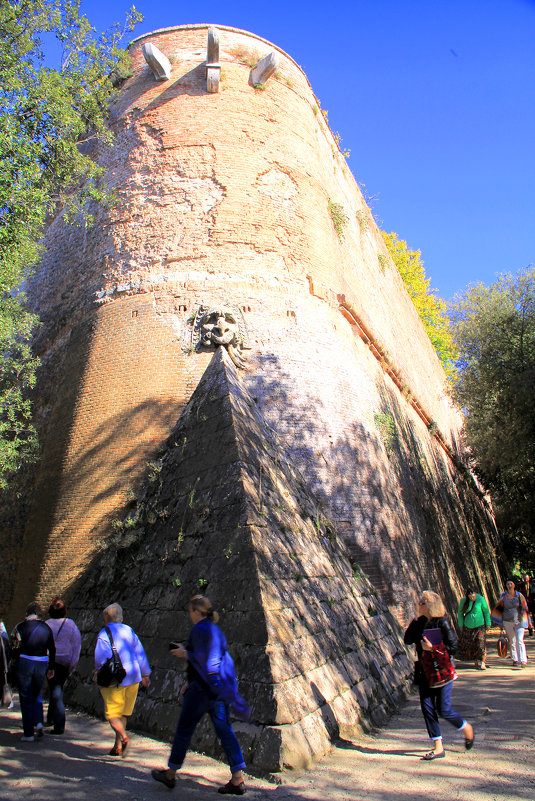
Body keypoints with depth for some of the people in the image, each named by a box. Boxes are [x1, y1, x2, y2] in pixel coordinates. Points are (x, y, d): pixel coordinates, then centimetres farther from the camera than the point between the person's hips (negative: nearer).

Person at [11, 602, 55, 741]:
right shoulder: (46, 628, 7)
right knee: (37, 694, 22)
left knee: (26, 698, 7)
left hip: (24, 662, -3)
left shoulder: (20, 627, -4)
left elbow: (14, 649, -8)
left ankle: (28, 733, 9)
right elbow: (52, 650, 9)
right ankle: (38, 722, 2)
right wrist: (51, 667, 17)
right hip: (42, 664, 3)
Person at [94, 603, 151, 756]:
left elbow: (101, 658, -15)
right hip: (132, 676, 5)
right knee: (123, 713, 15)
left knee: (112, 713, 2)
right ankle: (118, 747, 17)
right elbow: (140, 653, 10)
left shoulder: (104, 634, -7)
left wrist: (98, 673, 4)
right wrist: (145, 675, 17)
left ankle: (124, 738, -19)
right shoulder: (129, 631, 8)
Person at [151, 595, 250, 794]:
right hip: (218, 687, 8)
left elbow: (203, 659, -23)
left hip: (204, 688, -8)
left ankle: (170, 774, 23)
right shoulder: (215, 630, 14)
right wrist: (191, 683, 23)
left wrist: (185, 654, -7)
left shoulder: (199, 630, -14)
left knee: (184, 729, 8)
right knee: (224, 730, 7)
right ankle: (238, 780, 5)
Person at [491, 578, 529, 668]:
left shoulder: (519, 595, -1)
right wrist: (500, 622, 8)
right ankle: (515, 660, 19)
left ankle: (523, 661, -11)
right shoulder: (503, 596, 3)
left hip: (518, 621, -2)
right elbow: (499, 609, 10)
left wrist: (522, 620, -5)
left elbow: (524, 609, 2)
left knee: (519, 641, -13)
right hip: (507, 622, 2)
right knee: (512, 642, 8)